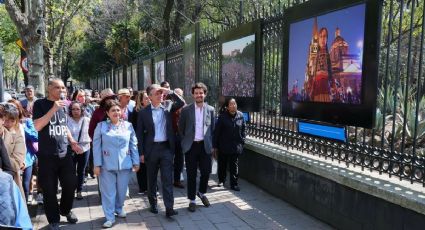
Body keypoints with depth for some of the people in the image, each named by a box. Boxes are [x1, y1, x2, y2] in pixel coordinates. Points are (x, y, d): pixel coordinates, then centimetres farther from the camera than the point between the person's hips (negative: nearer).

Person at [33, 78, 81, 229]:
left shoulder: (63, 105, 11)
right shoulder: (40, 104, -6)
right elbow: (37, 126, -18)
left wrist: (71, 141, 9)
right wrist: (53, 109, -23)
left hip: (64, 154, 5)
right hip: (47, 156, -5)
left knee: (71, 184, 8)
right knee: (50, 190, 4)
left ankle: (66, 210, 33)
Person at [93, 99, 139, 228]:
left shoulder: (128, 126, 3)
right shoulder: (101, 126, -1)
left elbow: (133, 145, 6)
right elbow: (96, 146, -3)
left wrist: (136, 162, 4)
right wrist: (97, 164, -7)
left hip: (125, 164, 2)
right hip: (107, 165, -2)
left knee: (122, 190, 14)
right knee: (108, 191, 4)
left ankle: (119, 209, 38)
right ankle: (110, 217, 15)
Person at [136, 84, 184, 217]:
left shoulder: (167, 108, 5)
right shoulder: (143, 113, -2)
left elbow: (182, 103, -5)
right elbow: (140, 133, -1)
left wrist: (169, 92, -11)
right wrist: (141, 153, -4)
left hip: (166, 148, 1)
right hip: (151, 149, 0)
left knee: (167, 179, -2)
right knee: (151, 179, 13)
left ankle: (169, 208, -2)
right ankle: (153, 203, 29)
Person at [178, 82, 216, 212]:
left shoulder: (211, 110, 3)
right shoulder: (186, 110, -2)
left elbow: (213, 129, 8)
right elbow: (181, 128, 8)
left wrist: (212, 145, 4)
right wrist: (185, 141, 5)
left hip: (205, 146, 1)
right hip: (191, 146, -1)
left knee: (206, 172, 5)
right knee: (191, 174, 5)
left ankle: (202, 193, 33)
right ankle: (192, 200, 20)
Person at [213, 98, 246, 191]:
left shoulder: (240, 115, -2)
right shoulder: (222, 116, -11)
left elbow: (243, 129, 7)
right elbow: (217, 131, -7)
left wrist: (242, 141, 3)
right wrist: (215, 145, -7)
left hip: (235, 146, 1)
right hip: (223, 146, -1)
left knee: (234, 165, 6)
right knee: (222, 164, 14)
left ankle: (234, 183, 14)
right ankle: (221, 180, 35)